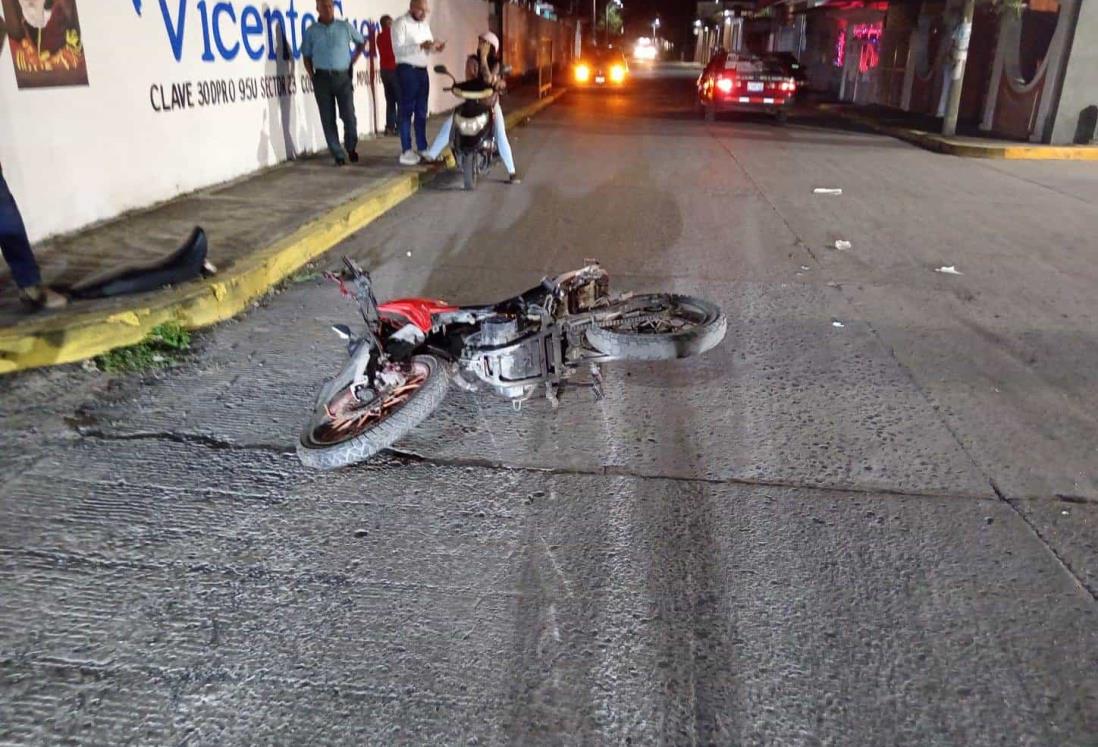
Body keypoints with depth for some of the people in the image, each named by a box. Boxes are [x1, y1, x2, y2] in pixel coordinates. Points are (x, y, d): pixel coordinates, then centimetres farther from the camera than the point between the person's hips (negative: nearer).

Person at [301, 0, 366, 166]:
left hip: (343, 77, -1)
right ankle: (338, 155, 9)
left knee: (348, 115, -8)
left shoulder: (345, 27, 4)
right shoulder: (311, 31, 4)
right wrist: (313, 78, 0)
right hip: (322, 78, 1)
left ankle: (351, 147, 17)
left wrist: (352, 61, 11)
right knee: (328, 119, 0)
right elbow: (307, 56, 10)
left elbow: (361, 42, 19)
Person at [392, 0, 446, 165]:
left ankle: (422, 147, 19)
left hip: (422, 70, 8)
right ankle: (406, 151, -4)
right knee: (406, 111, -5)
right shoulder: (400, 23, -9)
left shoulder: (424, 24, 16)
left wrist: (435, 47, -5)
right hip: (407, 71, -8)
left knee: (421, 111, 11)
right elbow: (398, 49, -20)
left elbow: (428, 46, 20)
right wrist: (420, 46, -30)